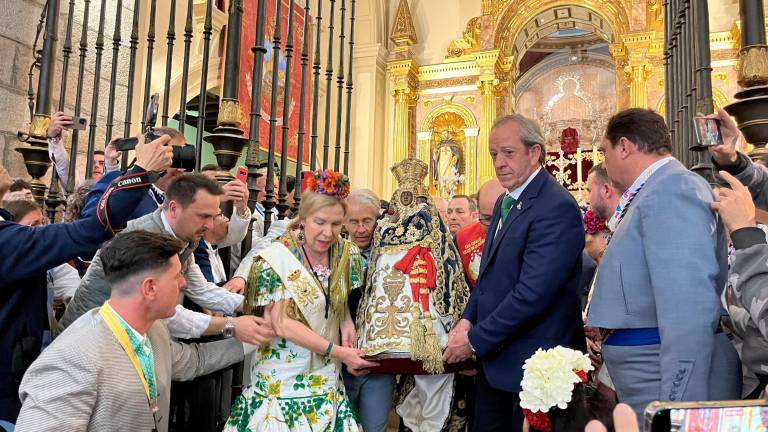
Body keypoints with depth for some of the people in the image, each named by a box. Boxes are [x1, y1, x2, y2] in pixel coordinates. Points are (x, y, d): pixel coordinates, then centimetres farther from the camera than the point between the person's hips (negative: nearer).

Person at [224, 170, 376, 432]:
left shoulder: (346, 253, -1)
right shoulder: (275, 260, -15)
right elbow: (282, 324, -19)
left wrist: (347, 322, -7)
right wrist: (338, 352, -21)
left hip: (326, 376, 4)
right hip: (283, 378, -4)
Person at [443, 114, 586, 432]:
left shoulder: (557, 208, -19)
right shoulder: (505, 202, 10)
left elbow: (532, 293, -25)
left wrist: (475, 339, -17)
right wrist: (468, 319, 2)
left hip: (532, 363, -8)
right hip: (494, 357, 8)